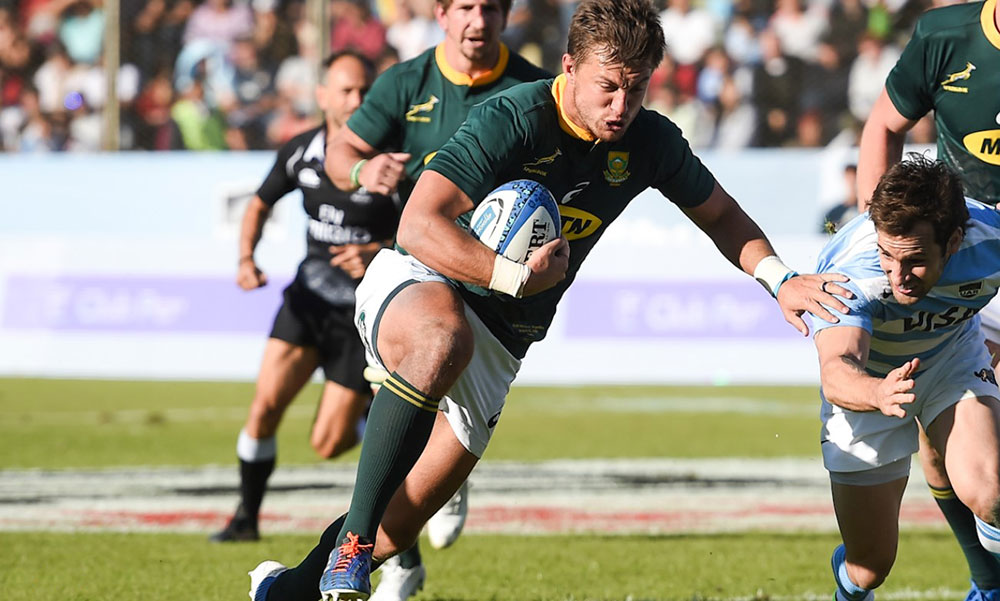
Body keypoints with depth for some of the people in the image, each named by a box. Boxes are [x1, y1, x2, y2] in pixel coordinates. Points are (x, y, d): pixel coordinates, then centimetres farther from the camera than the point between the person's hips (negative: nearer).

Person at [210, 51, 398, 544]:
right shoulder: (300, 152, -3)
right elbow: (259, 206, 14)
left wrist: (377, 253, -27)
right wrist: (246, 259, -3)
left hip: (365, 312, -3)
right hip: (310, 295, 3)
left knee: (327, 444, -5)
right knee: (267, 402, -15)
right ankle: (247, 517, 3)